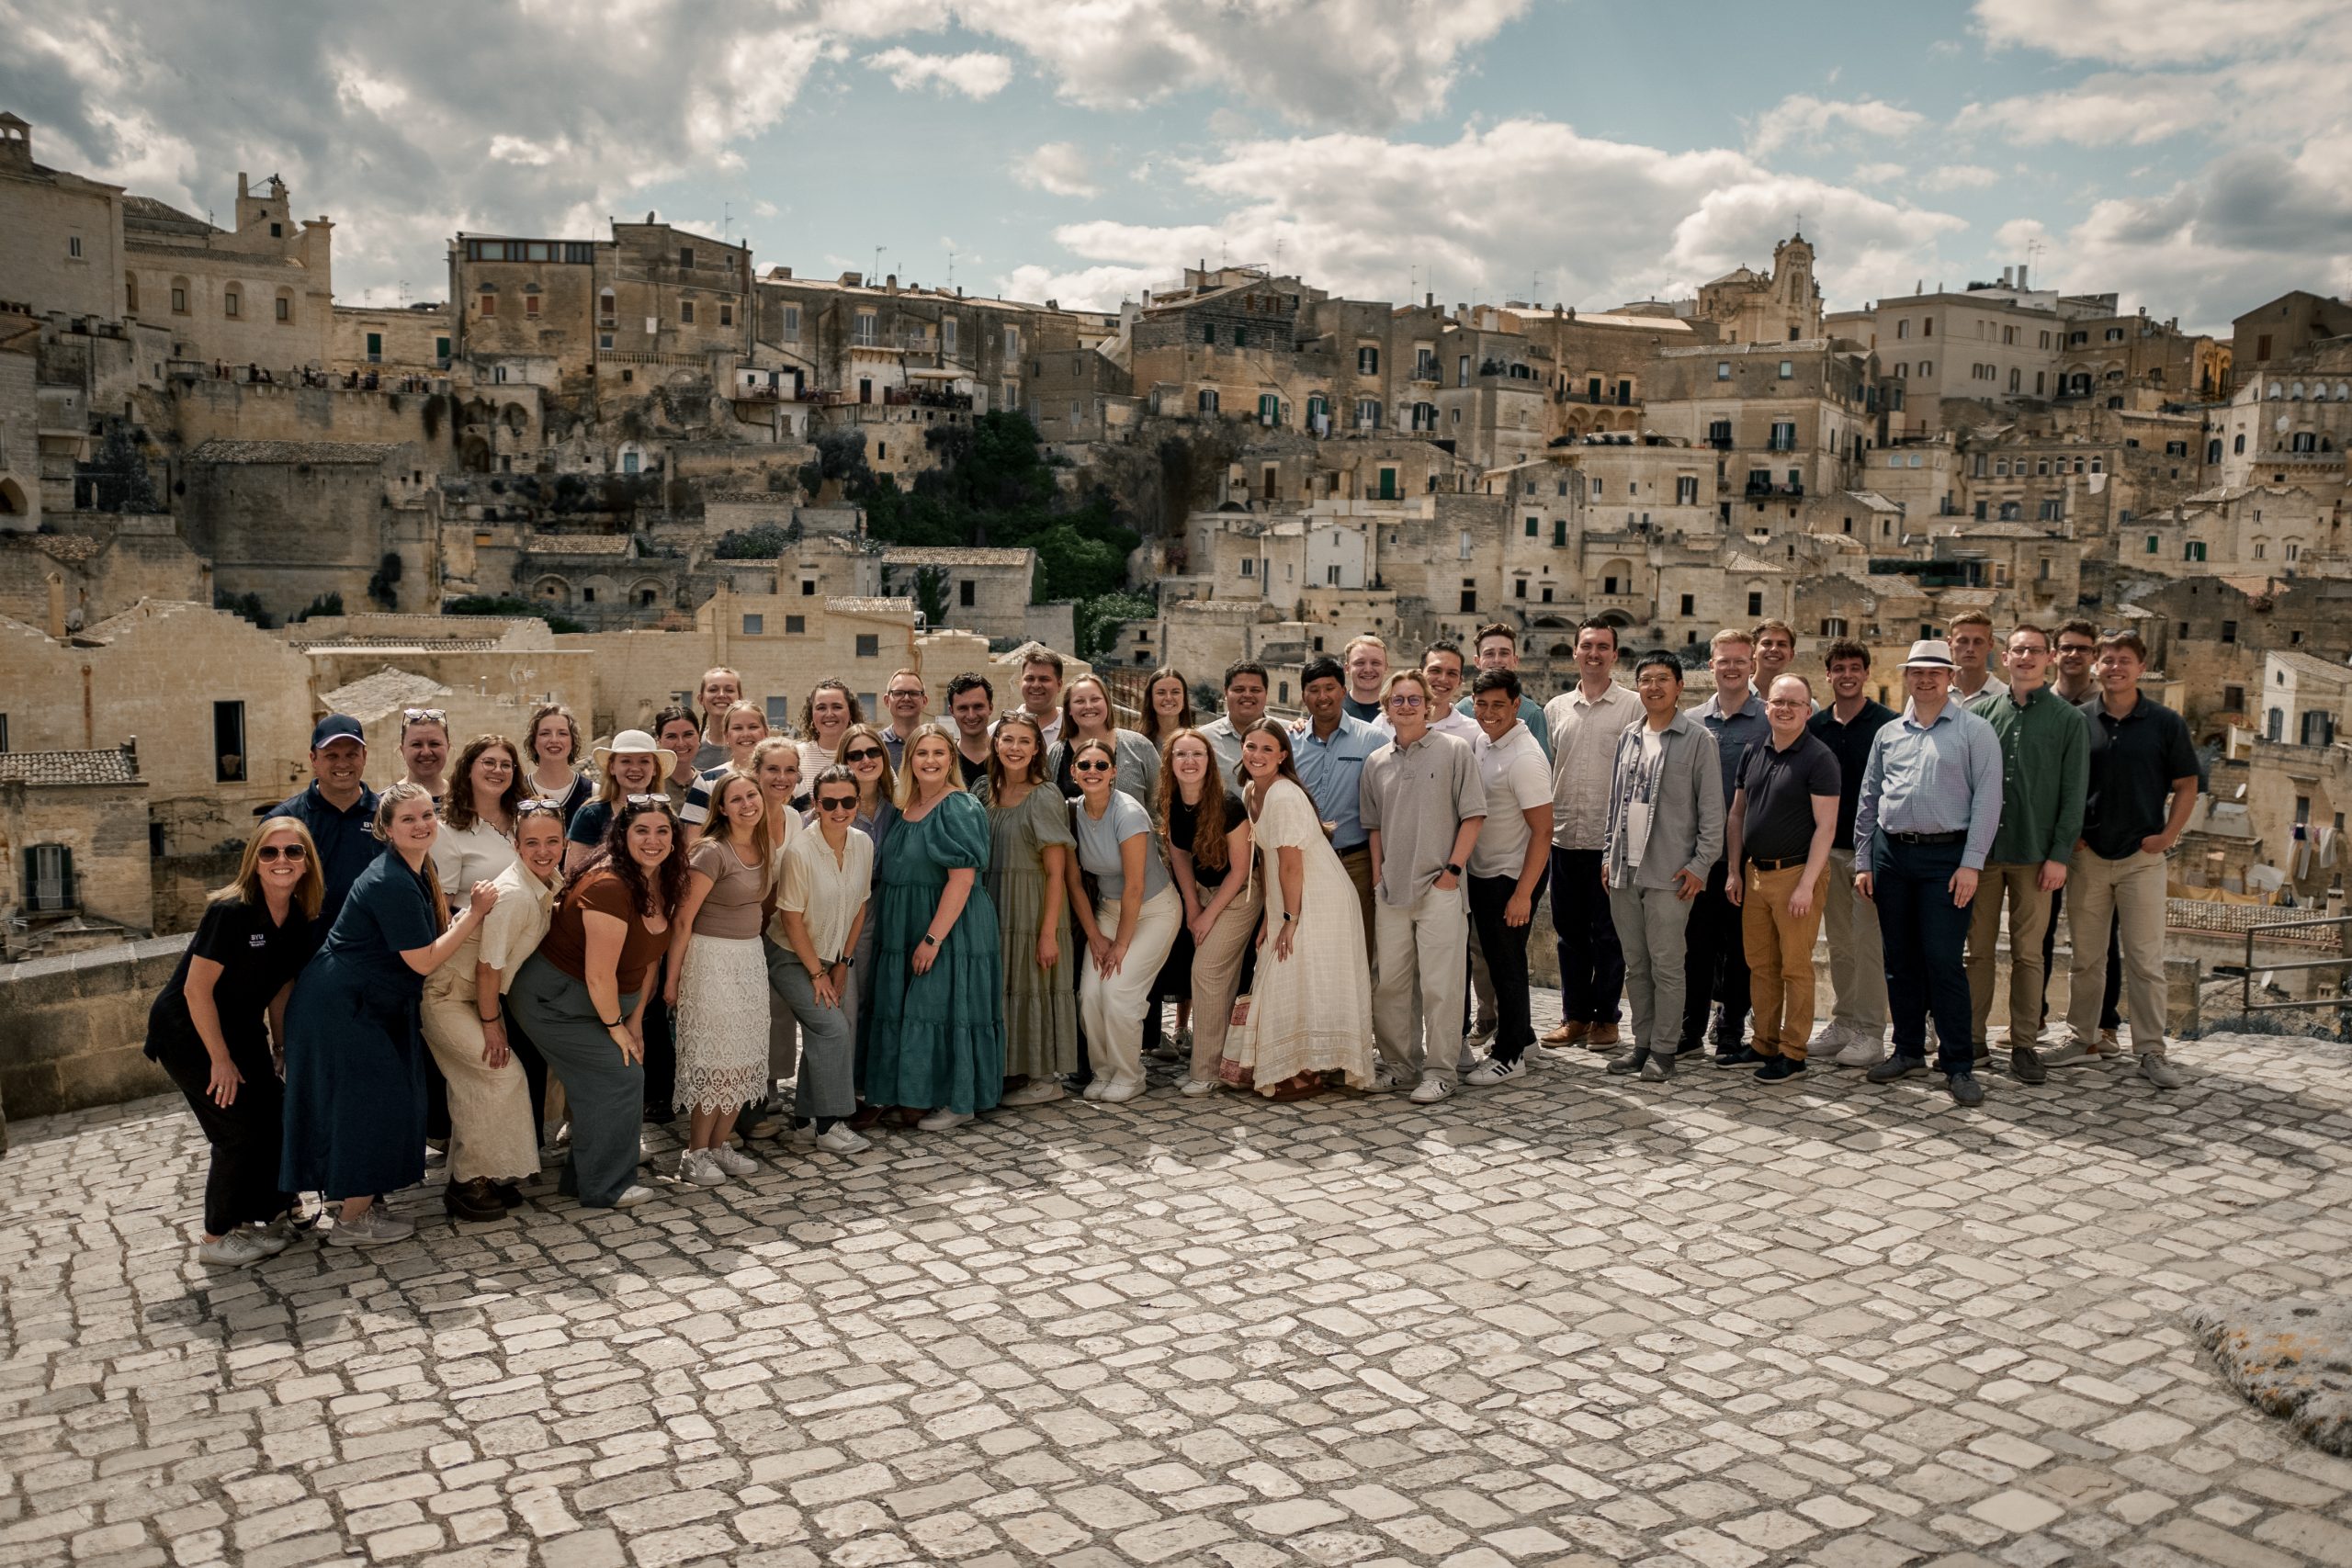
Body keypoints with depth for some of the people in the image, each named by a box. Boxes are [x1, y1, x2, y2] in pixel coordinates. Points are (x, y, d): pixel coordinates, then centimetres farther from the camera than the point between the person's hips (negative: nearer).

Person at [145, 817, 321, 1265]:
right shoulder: (231, 911, -26)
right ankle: (217, 1239, 9)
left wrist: (282, 1050, 8)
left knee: (275, 1120, 5)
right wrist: (221, 1060, -18)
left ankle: (248, 1220, 23)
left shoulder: (300, 920, -5)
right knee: (239, 1131, -7)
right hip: (186, 1032, -7)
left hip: (240, 1030, 7)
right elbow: (197, 989, -23)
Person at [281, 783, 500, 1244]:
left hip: (368, 1007, 10)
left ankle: (362, 1202, 27)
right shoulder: (391, 883, -23)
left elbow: (433, 936, 12)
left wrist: (470, 911, -4)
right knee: (371, 1106, -4)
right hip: (340, 1010, -10)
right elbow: (424, 961, -21)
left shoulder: (414, 871, 8)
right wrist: (475, 913, -18)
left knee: (383, 1102, 15)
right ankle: (353, 1221, 7)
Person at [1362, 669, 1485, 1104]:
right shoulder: (1376, 762, 12)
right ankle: (1399, 1064, 23)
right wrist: (1378, 876, 9)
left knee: (1439, 984, -2)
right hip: (1391, 890, 4)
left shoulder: (1454, 751, 0)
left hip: (1439, 888, -4)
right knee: (1389, 983, 9)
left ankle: (1439, 1071, 8)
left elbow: (1473, 816, -2)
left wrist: (1453, 869, -8)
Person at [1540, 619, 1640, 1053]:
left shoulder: (1634, 707, -1)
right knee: (1569, 931, 10)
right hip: (1564, 838, 4)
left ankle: (1605, 1016, 14)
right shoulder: (1555, 709, 12)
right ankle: (1574, 1015, 20)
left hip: (1611, 839, -4)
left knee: (1608, 933, 3)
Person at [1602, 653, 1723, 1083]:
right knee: (1635, 966, 12)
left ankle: (1663, 1050, 7)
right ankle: (1642, 1043, 21)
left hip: (1670, 873, -6)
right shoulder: (1628, 739, 14)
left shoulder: (1697, 738, -4)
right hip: (1625, 871, 6)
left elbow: (1711, 808, -6)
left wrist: (1700, 865, -11)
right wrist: (1609, 854, 13)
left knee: (1666, 966, -2)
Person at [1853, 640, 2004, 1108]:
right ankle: (1908, 1049, 22)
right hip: (1891, 854, 4)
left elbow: (1987, 799, -4)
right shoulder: (1888, 734, 13)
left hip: (1945, 857, -4)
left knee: (1943, 960, -7)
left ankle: (1957, 1064, 1)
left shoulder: (1974, 731, 0)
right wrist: (1863, 862, 11)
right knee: (1900, 958, 10)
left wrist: (1971, 863, -11)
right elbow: (1868, 801, 16)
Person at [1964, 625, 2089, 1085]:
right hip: (1981, 850, 1)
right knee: (1979, 949, 5)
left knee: (2028, 953, 3)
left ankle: (2024, 1045, 11)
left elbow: (2073, 793, 1)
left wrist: (2060, 855, -6)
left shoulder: (2068, 720, 4)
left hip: (2034, 854, -1)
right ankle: (1973, 1039, 12)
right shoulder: (1980, 711, 8)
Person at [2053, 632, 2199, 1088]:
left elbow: (2186, 785, 6)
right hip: (2086, 856, 1)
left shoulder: (2166, 723, 1)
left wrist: (2168, 835, -5)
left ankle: (2151, 1052, 5)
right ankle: (2082, 1039, 19)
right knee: (2085, 956, 9)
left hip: (2142, 857, -1)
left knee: (2146, 960, -1)